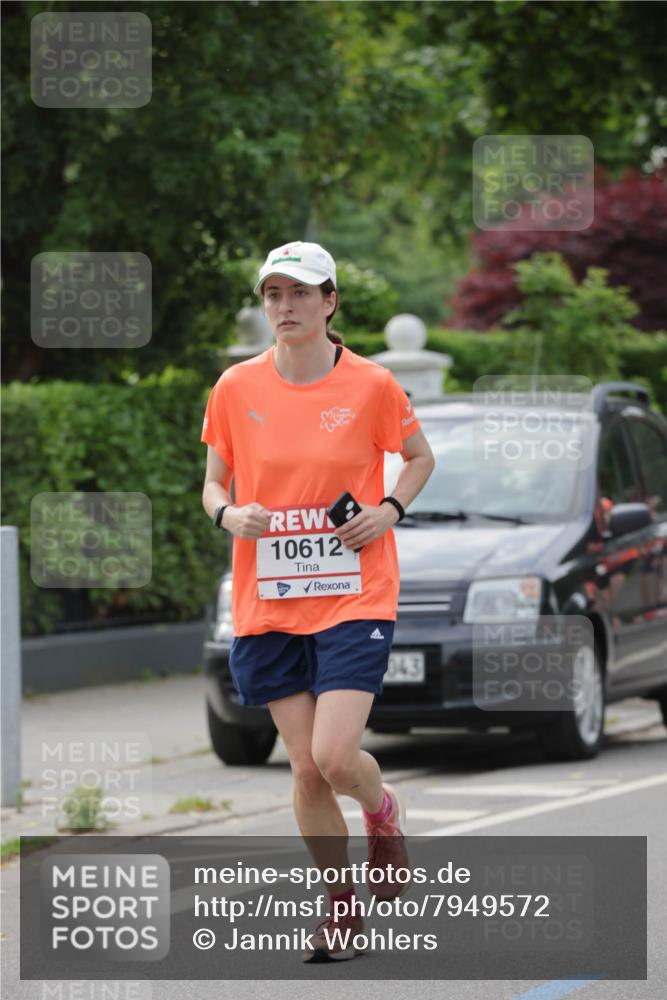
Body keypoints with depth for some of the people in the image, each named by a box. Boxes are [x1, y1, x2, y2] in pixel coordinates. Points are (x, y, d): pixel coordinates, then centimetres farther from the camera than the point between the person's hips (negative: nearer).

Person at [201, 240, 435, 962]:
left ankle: (383, 810, 20)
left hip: (355, 597, -2)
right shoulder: (235, 388, 0)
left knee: (334, 756, -15)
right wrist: (228, 513, -11)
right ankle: (341, 903, 20)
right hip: (268, 601, 2)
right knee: (305, 768, 1)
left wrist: (390, 509, -7)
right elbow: (213, 482, 11)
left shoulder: (371, 385, -4)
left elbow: (419, 457, 12)